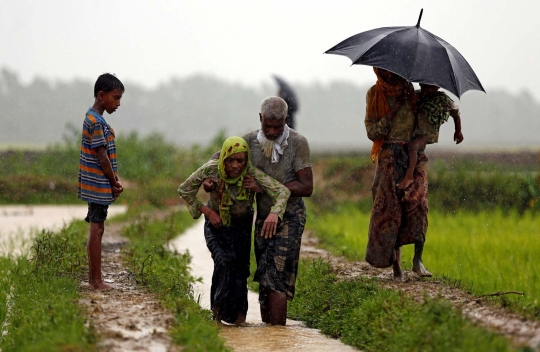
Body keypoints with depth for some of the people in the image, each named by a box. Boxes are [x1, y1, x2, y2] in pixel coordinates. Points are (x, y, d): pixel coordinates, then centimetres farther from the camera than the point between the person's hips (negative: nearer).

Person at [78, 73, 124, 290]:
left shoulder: (94, 119, 14)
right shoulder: (97, 122, -17)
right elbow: (102, 157, -18)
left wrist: (114, 179, 6)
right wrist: (114, 183, -8)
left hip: (97, 185, 10)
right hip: (100, 185, -10)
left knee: (97, 229, 13)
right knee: (97, 230, -6)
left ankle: (93, 278, 18)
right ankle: (97, 281, -3)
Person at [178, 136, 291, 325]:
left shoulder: (252, 174, -28)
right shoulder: (211, 169, -25)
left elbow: (282, 191, -39)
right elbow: (185, 190, -10)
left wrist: (274, 213, -58)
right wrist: (207, 211, -16)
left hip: (241, 226, 1)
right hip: (216, 225, -1)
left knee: (240, 266, 2)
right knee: (224, 262, -21)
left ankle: (239, 313, 25)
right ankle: (218, 310, -7)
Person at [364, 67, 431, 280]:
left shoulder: (410, 91, 10)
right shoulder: (374, 95, 7)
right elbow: (372, 132, 0)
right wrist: (392, 113, -10)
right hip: (389, 157, 0)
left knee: (417, 199, -21)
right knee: (390, 207, -4)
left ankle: (418, 259, -18)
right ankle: (396, 266, 3)